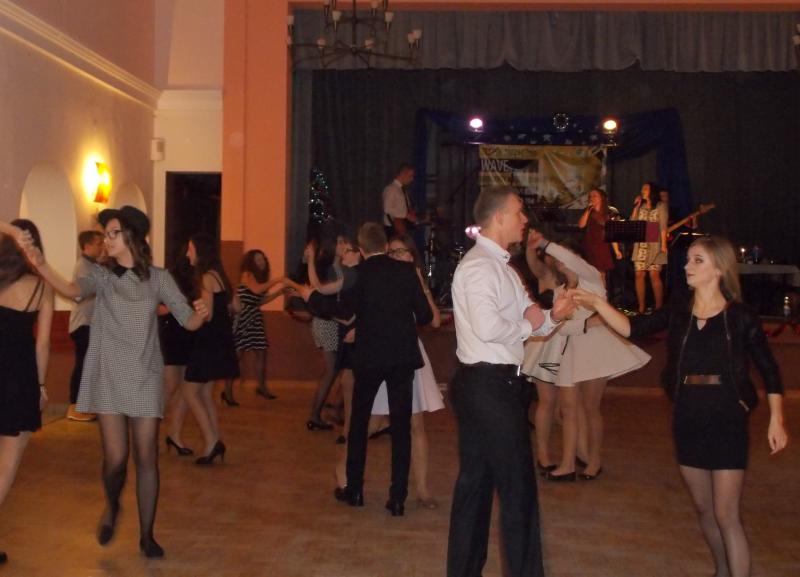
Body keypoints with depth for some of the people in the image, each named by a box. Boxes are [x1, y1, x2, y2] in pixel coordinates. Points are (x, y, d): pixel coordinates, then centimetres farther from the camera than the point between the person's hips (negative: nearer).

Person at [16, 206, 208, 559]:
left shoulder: (158, 278, 1)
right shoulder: (101, 274, 0)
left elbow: (188, 321, -4)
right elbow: (73, 290, -22)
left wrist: (201, 314, -28)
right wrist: (41, 266, -41)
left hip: (145, 379, 0)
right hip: (109, 378, 0)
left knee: (147, 458, 1)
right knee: (115, 458, -3)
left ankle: (146, 535, 15)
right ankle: (111, 508, 30)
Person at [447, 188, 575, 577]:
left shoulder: (499, 266, 18)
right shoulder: (479, 265, -15)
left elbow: (529, 319, 18)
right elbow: (487, 327, -29)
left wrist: (551, 316, -3)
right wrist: (527, 325, -12)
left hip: (490, 385, 10)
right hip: (489, 386, -10)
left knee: (476, 483, 15)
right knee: (518, 488, -3)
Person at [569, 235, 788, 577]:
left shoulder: (740, 318, -6)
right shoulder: (678, 312, 3)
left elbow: (769, 370, 0)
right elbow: (631, 328, -5)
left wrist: (776, 420, -6)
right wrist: (597, 304, -17)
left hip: (726, 420, -4)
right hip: (686, 418, 5)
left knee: (726, 515, -5)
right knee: (703, 508, 16)